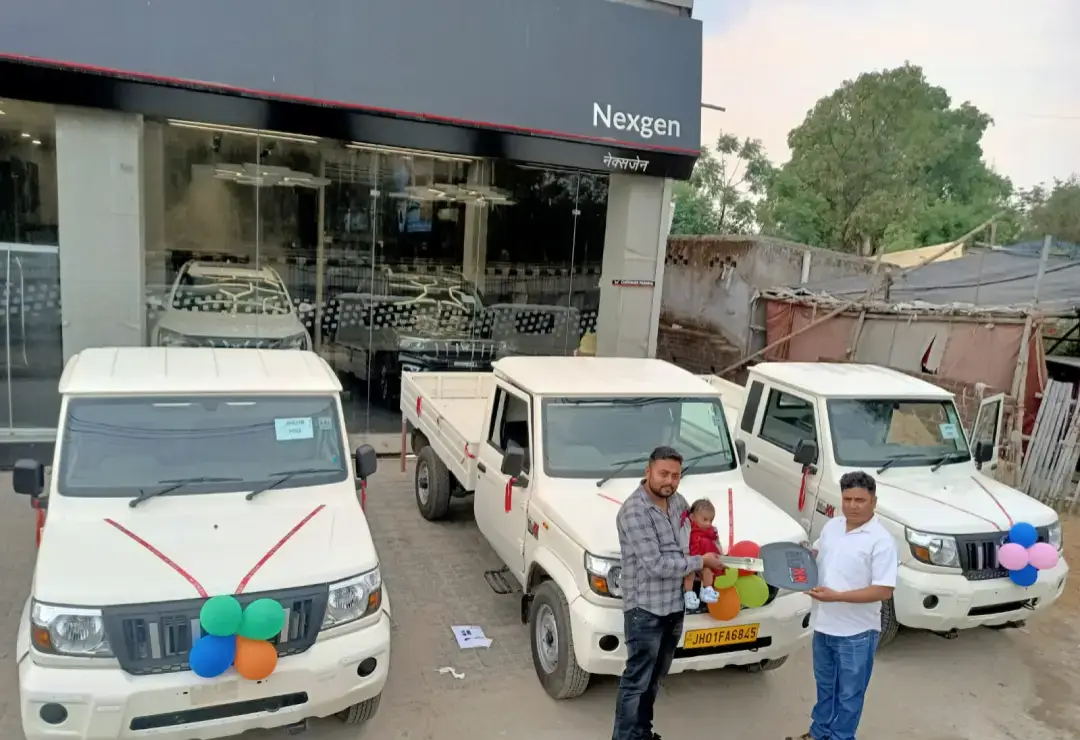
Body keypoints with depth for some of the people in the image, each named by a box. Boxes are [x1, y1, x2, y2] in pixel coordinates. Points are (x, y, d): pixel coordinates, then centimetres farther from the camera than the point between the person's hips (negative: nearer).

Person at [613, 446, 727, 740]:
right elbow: (655, 565, -25)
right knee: (636, 681, 2)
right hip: (645, 610, -8)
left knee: (654, 677, 21)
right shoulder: (634, 511, -23)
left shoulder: (676, 500, 3)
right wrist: (701, 561, -14)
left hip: (674, 606, 8)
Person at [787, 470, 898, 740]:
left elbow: (884, 591, -22)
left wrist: (836, 596, -27)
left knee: (849, 694, 13)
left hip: (856, 632, -7)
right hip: (824, 624, 7)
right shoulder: (831, 526, 2)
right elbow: (817, 554, 19)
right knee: (825, 686, 25)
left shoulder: (881, 540, -19)